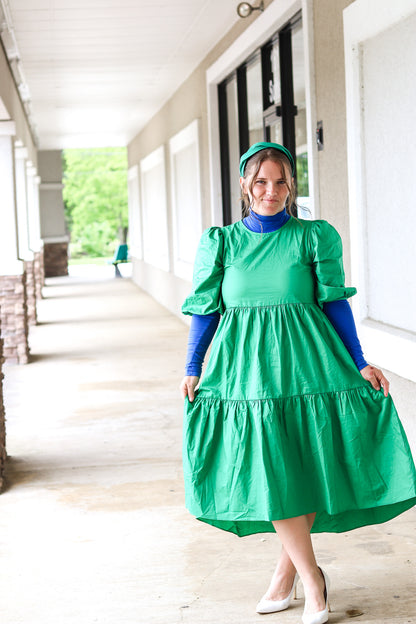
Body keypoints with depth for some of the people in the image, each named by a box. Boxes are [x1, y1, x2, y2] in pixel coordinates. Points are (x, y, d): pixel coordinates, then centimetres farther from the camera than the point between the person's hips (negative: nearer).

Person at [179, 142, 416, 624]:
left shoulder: (315, 237, 5)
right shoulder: (220, 241, 9)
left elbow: (334, 303, 6)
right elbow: (205, 309, 10)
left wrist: (358, 364, 2)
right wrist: (192, 371, 5)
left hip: (304, 362, 0)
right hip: (246, 368, 0)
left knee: (304, 470, 1)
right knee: (268, 473, -9)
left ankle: (287, 569, 20)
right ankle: (311, 578, 5)